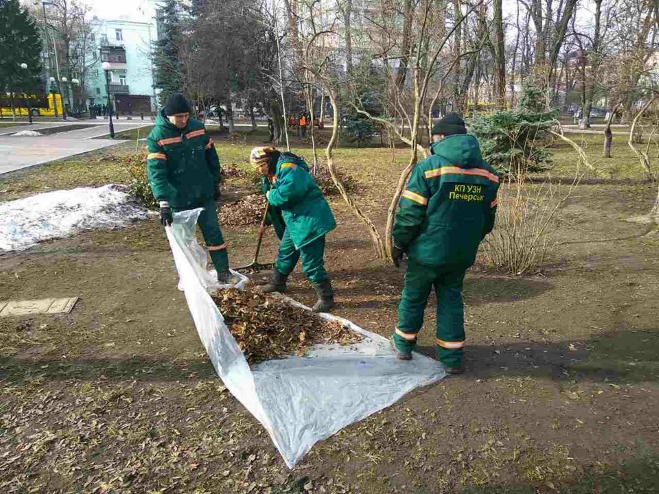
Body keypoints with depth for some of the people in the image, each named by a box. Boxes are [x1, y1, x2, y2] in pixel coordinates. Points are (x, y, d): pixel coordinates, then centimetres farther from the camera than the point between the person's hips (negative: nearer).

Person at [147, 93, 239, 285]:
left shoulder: (198, 128, -3)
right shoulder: (157, 136, -15)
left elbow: (211, 158, 9)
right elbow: (156, 172, -22)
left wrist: (216, 184, 14)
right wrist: (163, 203, -30)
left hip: (204, 195, 3)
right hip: (179, 200, -3)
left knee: (214, 233, 8)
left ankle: (223, 272, 20)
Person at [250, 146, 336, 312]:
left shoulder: (287, 167, -19)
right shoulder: (274, 172, 14)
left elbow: (289, 190, -37)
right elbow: (275, 199, 26)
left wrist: (271, 196, -18)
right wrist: (268, 220, 27)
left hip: (309, 220, -11)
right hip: (294, 221, 11)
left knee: (311, 262, -7)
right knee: (285, 253, 25)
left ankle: (326, 297, 5)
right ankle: (278, 283, 46)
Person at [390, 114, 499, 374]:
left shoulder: (428, 167, -15)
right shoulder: (487, 173, 4)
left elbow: (409, 212, -16)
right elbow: (488, 218, 11)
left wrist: (399, 243, -4)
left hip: (428, 251, -4)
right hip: (461, 254, 4)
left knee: (414, 295, 14)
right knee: (451, 298, 17)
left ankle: (404, 344, 31)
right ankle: (452, 357, 21)